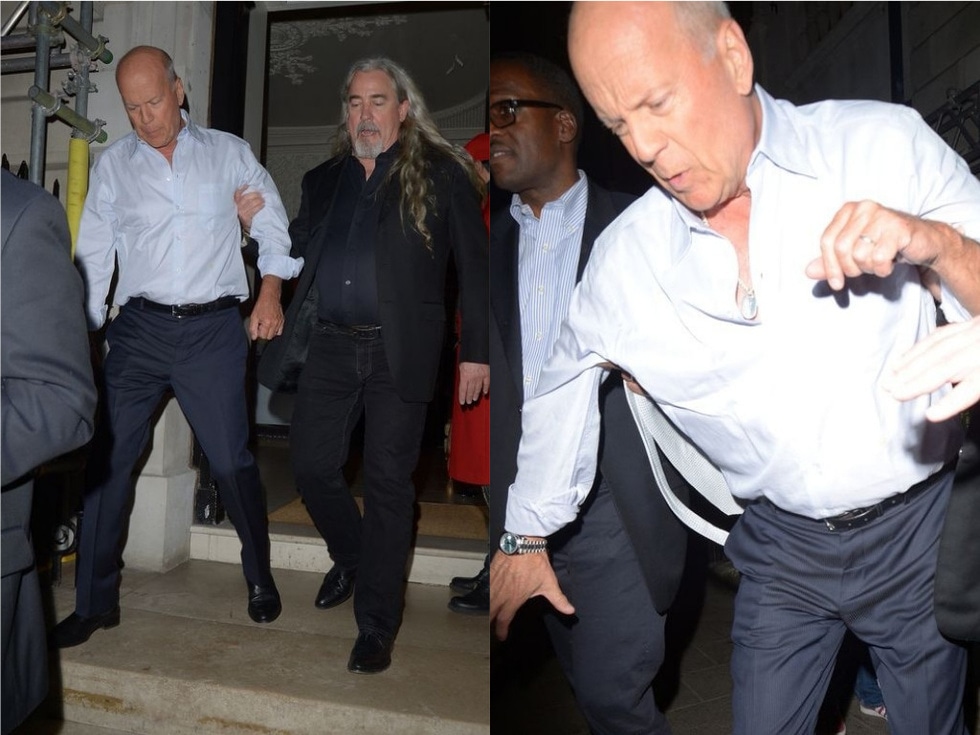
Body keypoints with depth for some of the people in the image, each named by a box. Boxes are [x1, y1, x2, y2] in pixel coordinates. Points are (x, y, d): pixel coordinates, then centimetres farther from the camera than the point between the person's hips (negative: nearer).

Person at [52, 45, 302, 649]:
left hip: (214, 331, -2)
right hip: (139, 330, 3)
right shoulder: (113, 165, 10)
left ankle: (260, 577, 22)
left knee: (232, 462, 0)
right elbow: (93, 256, 12)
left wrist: (271, 291, -6)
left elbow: (274, 225, 8)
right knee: (107, 460, 1)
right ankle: (95, 603, 17)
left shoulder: (228, 153, 6)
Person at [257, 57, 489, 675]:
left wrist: (476, 352, -5)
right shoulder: (324, 181, 17)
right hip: (329, 347, 5)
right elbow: (295, 252, 22)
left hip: (399, 354, -4)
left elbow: (475, 266, -1)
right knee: (312, 466, 8)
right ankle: (351, 558, 39)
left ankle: (377, 627, 16)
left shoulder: (440, 173, 2)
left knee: (388, 485, 1)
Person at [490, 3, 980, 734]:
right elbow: (561, 381, 4)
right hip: (780, 545, 1)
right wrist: (524, 533, 10)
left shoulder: (885, 147, -15)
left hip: (917, 528, 0)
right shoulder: (625, 257, -11)